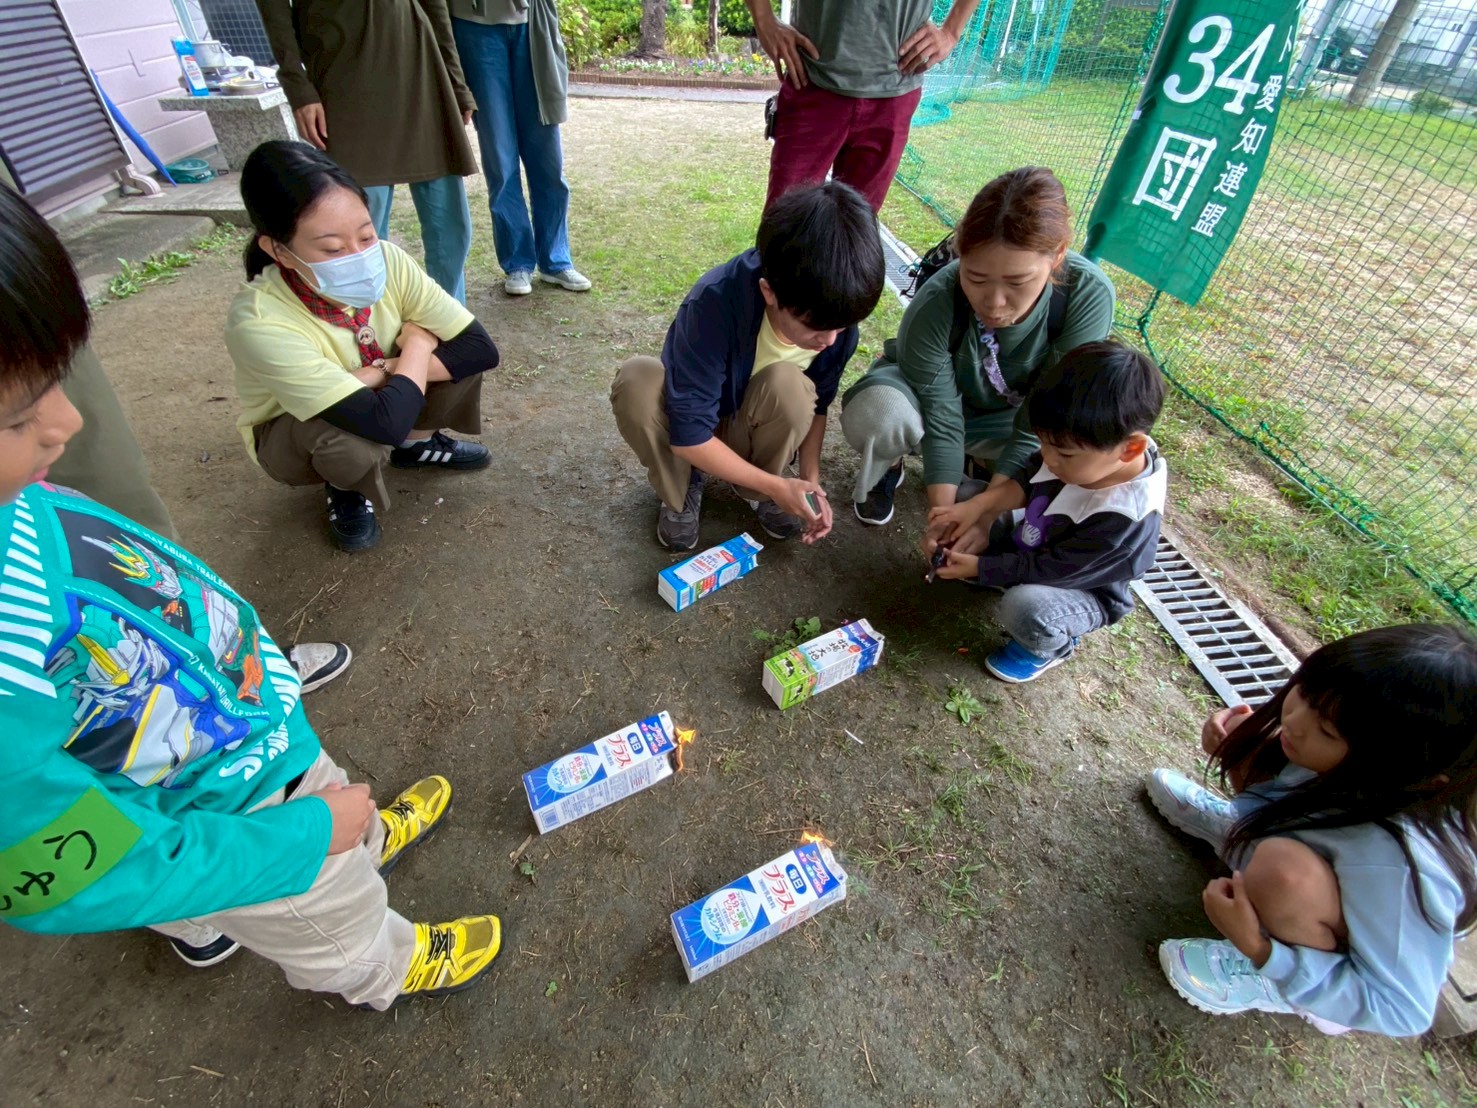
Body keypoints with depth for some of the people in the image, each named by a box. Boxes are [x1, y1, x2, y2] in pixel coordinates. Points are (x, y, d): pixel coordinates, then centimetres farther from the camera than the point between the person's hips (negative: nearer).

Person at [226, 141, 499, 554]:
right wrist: (417, 343, -29)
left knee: (458, 356, -21)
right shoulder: (259, 322, -38)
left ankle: (416, 442, 9)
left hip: (385, 399, 4)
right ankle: (345, 487, 1)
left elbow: (481, 348, -25)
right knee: (352, 441, -39)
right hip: (291, 434, -4)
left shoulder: (387, 260, -25)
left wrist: (382, 373, -32)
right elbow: (384, 423, -45)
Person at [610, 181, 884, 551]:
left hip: (750, 431, 3)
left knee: (789, 385, -32)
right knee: (635, 381, -35)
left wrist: (811, 479, -15)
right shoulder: (715, 305, -35)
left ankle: (757, 490, -3)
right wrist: (776, 484, -28)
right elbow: (689, 437, -32)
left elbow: (816, 404, -3)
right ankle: (682, 488, -6)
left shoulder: (836, 317, -21)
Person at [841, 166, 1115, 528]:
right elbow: (941, 422, -27)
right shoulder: (934, 305, -34)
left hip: (1005, 418, 3)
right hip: (927, 396, -2)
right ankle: (886, 466, 0)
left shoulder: (1089, 295, -30)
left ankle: (986, 462, 10)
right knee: (877, 412, -37)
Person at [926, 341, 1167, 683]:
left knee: (1026, 607, -39)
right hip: (1034, 541, 6)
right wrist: (978, 505, -20)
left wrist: (978, 567, -24)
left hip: (1083, 589, -6)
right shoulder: (1089, 449, -23)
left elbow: (1051, 570, -30)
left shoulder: (1122, 517, -39)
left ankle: (1051, 647, -2)